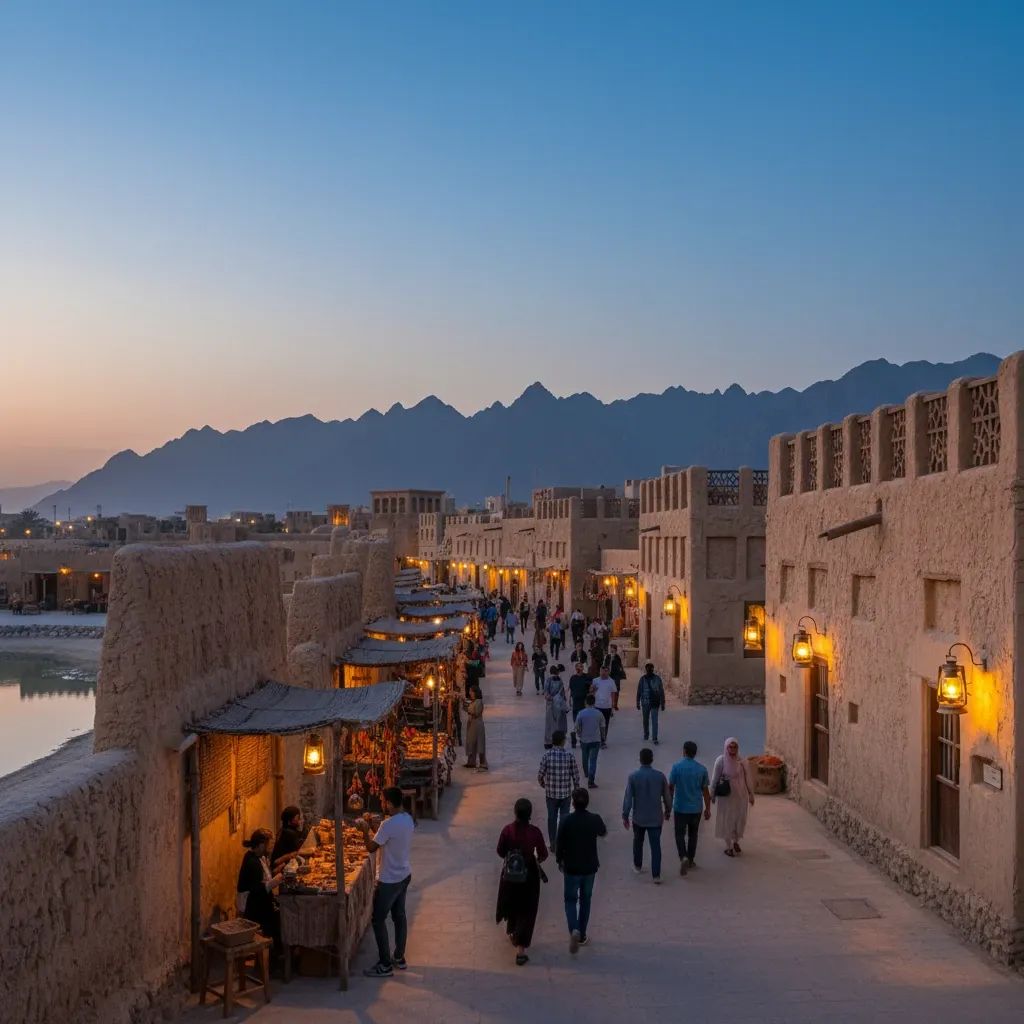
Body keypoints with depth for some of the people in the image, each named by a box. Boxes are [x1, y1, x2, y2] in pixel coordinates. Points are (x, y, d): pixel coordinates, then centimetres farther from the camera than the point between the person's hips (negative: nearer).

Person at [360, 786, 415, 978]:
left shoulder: (389, 824, -26)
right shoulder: (407, 818, 0)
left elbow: (371, 847, -18)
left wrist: (365, 830, -4)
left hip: (389, 880, -9)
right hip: (404, 875, 9)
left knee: (378, 919, 3)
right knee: (399, 915, 19)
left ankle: (385, 965, 9)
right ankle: (399, 958, 30)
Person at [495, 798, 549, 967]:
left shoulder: (507, 830, -15)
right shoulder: (534, 832, -18)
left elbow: (501, 852, -4)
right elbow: (543, 855, -7)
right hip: (529, 874, -2)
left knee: (512, 904, 26)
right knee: (526, 911, 7)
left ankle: (512, 933, 48)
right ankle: (520, 950, 3)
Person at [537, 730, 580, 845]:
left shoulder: (547, 755, -13)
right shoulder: (570, 756, -11)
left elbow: (540, 773, -10)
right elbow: (575, 775, -6)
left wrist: (542, 783, 12)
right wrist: (576, 789, 9)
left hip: (551, 793, 0)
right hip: (565, 793, 0)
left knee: (552, 818, 14)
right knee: (564, 818, 13)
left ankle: (553, 844, 21)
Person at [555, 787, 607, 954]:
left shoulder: (567, 821, -18)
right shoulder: (595, 819, -11)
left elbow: (559, 844, -10)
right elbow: (604, 832, 12)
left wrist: (559, 860, 8)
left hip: (571, 868, -2)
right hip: (590, 867, 2)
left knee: (571, 900, 12)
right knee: (585, 900, 19)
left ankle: (574, 930, -11)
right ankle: (582, 935, 26)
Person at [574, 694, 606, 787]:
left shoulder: (581, 714, -12)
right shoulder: (598, 713, -8)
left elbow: (576, 728, -7)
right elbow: (603, 727, 0)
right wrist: (602, 737, 16)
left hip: (584, 740, 1)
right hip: (595, 740, -1)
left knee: (585, 758, 24)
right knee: (593, 760, -1)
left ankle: (586, 773, 47)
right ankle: (591, 781, -8)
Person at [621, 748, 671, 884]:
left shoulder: (633, 776, -13)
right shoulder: (660, 776, -8)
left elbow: (628, 798, -11)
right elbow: (666, 797, 0)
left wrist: (625, 816, 0)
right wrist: (667, 811, 16)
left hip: (638, 817, 0)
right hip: (656, 818, 0)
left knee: (638, 842, 22)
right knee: (656, 846, 4)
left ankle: (637, 866, 37)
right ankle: (656, 875, 1)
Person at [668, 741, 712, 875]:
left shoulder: (676, 767, -11)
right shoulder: (702, 769, -5)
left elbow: (670, 788, -6)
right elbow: (705, 790, 0)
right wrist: (708, 808, 9)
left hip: (680, 808, -2)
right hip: (696, 808, 2)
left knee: (680, 834, 6)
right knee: (692, 834, 18)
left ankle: (683, 857, -14)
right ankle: (691, 860, 26)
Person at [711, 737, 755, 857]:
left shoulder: (741, 761, -8)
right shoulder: (720, 761, -16)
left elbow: (746, 778, 1)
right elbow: (715, 779, -7)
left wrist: (751, 794, 6)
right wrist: (712, 795, -1)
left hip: (740, 795, 3)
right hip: (726, 797, -3)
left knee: (740, 819, 12)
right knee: (727, 821, 8)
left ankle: (736, 842, 37)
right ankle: (729, 847, 23)